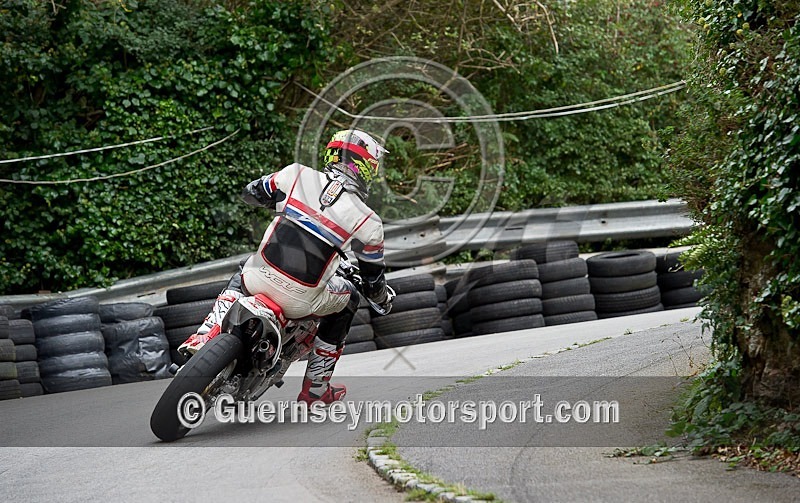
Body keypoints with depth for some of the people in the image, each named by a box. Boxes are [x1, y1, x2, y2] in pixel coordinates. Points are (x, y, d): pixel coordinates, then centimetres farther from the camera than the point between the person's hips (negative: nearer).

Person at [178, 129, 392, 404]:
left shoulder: (297, 175, 0)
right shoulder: (367, 222, -3)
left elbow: (250, 192, 17)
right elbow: (373, 283, 8)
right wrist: (383, 300, 32)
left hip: (261, 278, 3)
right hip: (301, 300, -2)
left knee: (243, 273, 39)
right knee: (348, 298, 30)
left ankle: (208, 333, 14)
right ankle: (315, 385, 29)